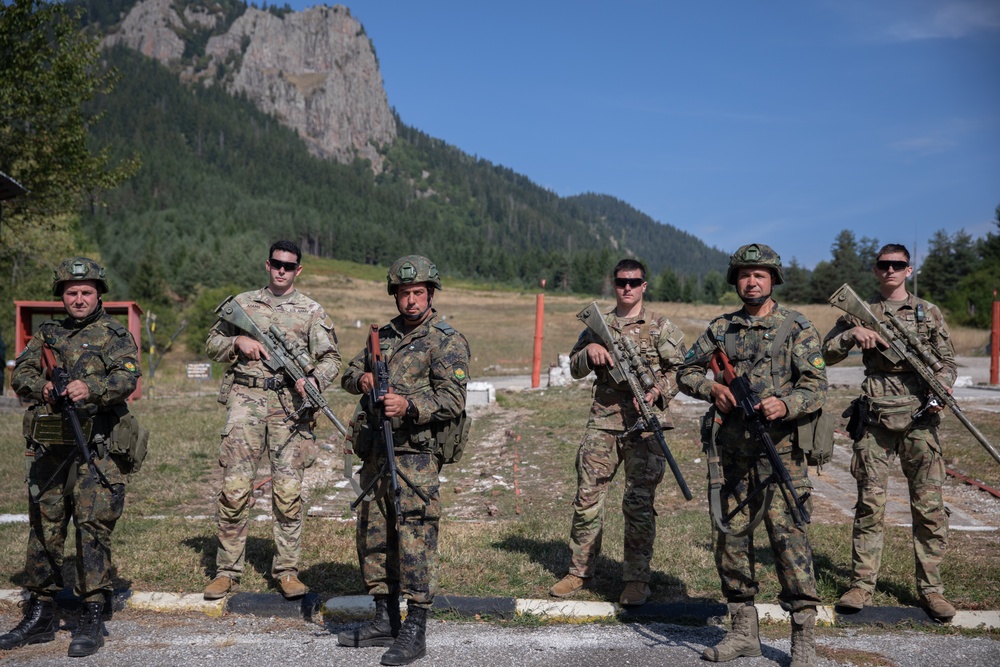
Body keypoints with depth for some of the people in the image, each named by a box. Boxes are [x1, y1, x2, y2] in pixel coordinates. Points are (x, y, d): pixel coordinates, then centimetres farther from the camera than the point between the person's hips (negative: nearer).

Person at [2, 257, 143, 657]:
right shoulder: (46, 335, 18)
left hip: (96, 448, -5)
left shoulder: (115, 335, 3)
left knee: (93, 526, -8)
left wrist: (91, 388, -32)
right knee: (44, 528, 10)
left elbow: (127, 377, -13)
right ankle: (40, 616, 23)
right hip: (48, 447, 5)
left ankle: (92, 619, 0)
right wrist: (43, 388, -15)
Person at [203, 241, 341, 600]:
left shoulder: (311, 311, 9)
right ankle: (227, 570, 8)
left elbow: (331, 359, 7)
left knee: (288, 490, -1)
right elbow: (213, 344, 18)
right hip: (246, 399, 1)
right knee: (234, 487, -4)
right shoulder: (242, 303, 13)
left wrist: (313, 380, -14)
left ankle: (286, 570, 11)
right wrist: (238, 341, -3)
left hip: (289, 404, -1)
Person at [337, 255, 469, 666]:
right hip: (376, 451, 8)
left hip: (415, 454, -8)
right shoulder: (385, 334, 16)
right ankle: (385, 622, 25)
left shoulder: (447, 341, -7)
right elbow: (349, 373, 22)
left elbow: (453, 400, -15)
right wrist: (362, 378, -2)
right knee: (373, 535, 13)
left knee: (414, 539, -7)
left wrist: (408, 405, -30)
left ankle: (414, 633, 2)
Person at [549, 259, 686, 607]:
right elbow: (575, 369, 12)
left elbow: (680, 370, 4)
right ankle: (579, 571, 18)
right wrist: (590, 350, -9)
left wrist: (657, 392, -14)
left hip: (644, 425, -2)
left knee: (639, 503, -1)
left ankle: (637, 579, 10)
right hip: (602, 423, 3)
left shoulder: (661, 327, 6)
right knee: (587, 499, 5)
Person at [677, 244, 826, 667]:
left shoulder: (797, 327, 1)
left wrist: (786, 404, -26)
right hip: (732, 450, 5)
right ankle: (744, 631, 21)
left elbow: (816, 386, -6)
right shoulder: (720, 328, 12)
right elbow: (686, 373, 15)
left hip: (779, 449, -4)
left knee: (788, 535, -8)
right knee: (729, 536, 8)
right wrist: (713, 388, -6)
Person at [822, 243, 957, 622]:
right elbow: (827, 354, 7)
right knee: (870, 503, 1)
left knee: (929, 504, 2)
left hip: (919, 417, 0)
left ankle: (930, 588, 12)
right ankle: (862, 584, 9)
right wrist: (853, 334, -11)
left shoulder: (929, 313, 11)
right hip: (876, 417, 0)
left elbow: (948, 362, 12)